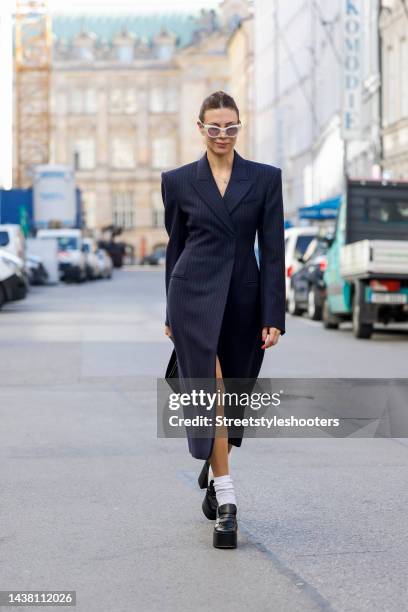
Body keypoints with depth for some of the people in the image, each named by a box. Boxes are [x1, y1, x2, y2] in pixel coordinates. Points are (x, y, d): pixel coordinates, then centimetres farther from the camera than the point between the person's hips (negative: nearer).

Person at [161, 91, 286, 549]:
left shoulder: (265, 178, 3)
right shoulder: (178, 181, 4)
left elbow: (273, 250, -1)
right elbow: (175, 246, 11)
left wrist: (273, 317, -7)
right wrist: (172, 312, 14)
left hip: (244, 299, 2)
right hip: (195, 295, -2)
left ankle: (214, 469, 41)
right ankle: (225, 502, -11)